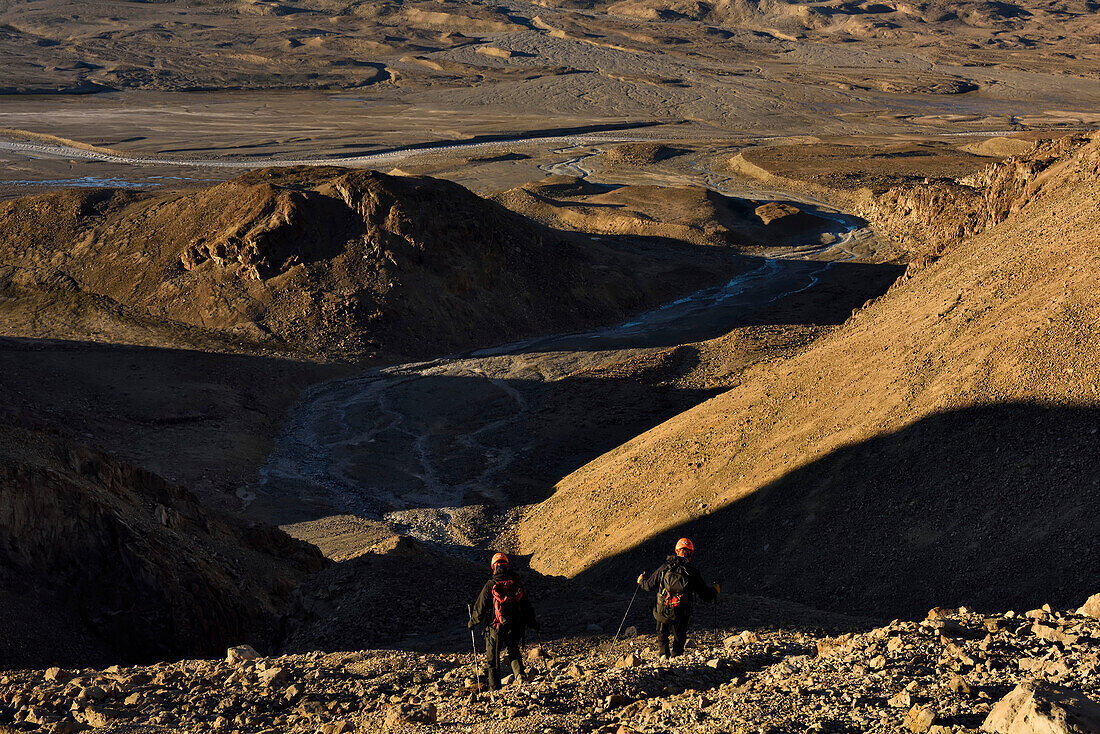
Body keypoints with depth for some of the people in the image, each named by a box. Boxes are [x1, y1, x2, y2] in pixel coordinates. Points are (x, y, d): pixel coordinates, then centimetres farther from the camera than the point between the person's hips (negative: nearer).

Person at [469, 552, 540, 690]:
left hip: (495, 627, -3)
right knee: (513, 652, 22)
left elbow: (480, 607, -3)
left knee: (492, 658, 11)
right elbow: (527, 605, 8)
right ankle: (519, 674, -5)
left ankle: (495, 688, 11)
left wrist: (473, 622, 14)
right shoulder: (517, 584, 2)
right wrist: (533, 623, 21)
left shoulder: (490, 585, -8)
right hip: (514, 628, 3)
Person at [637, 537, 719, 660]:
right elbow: (706, 595, 5)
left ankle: (663, 653, 11)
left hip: (663, 610, 0)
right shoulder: (693, 572, -2)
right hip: (682, 613, 0)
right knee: (679, 637, 23)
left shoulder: (665, 568, -2)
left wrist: (641, 580, 32)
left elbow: (649, 585, 9)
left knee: (662, 633, 26)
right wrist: (714, 590, 28)